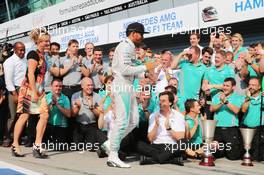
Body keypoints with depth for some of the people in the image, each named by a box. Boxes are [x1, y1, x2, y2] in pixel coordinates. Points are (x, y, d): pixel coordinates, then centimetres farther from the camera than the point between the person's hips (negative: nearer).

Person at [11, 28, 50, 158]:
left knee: (45, 115, -4)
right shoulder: (33, 54, -9)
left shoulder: (42, 55, 15)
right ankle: (15, 145, 10)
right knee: (24, 116, -2)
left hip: (39, 89, 8)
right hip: (29, 89, -8)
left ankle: (37, 145, 0)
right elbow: (30, 74, -15)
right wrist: (34, 92, -18)